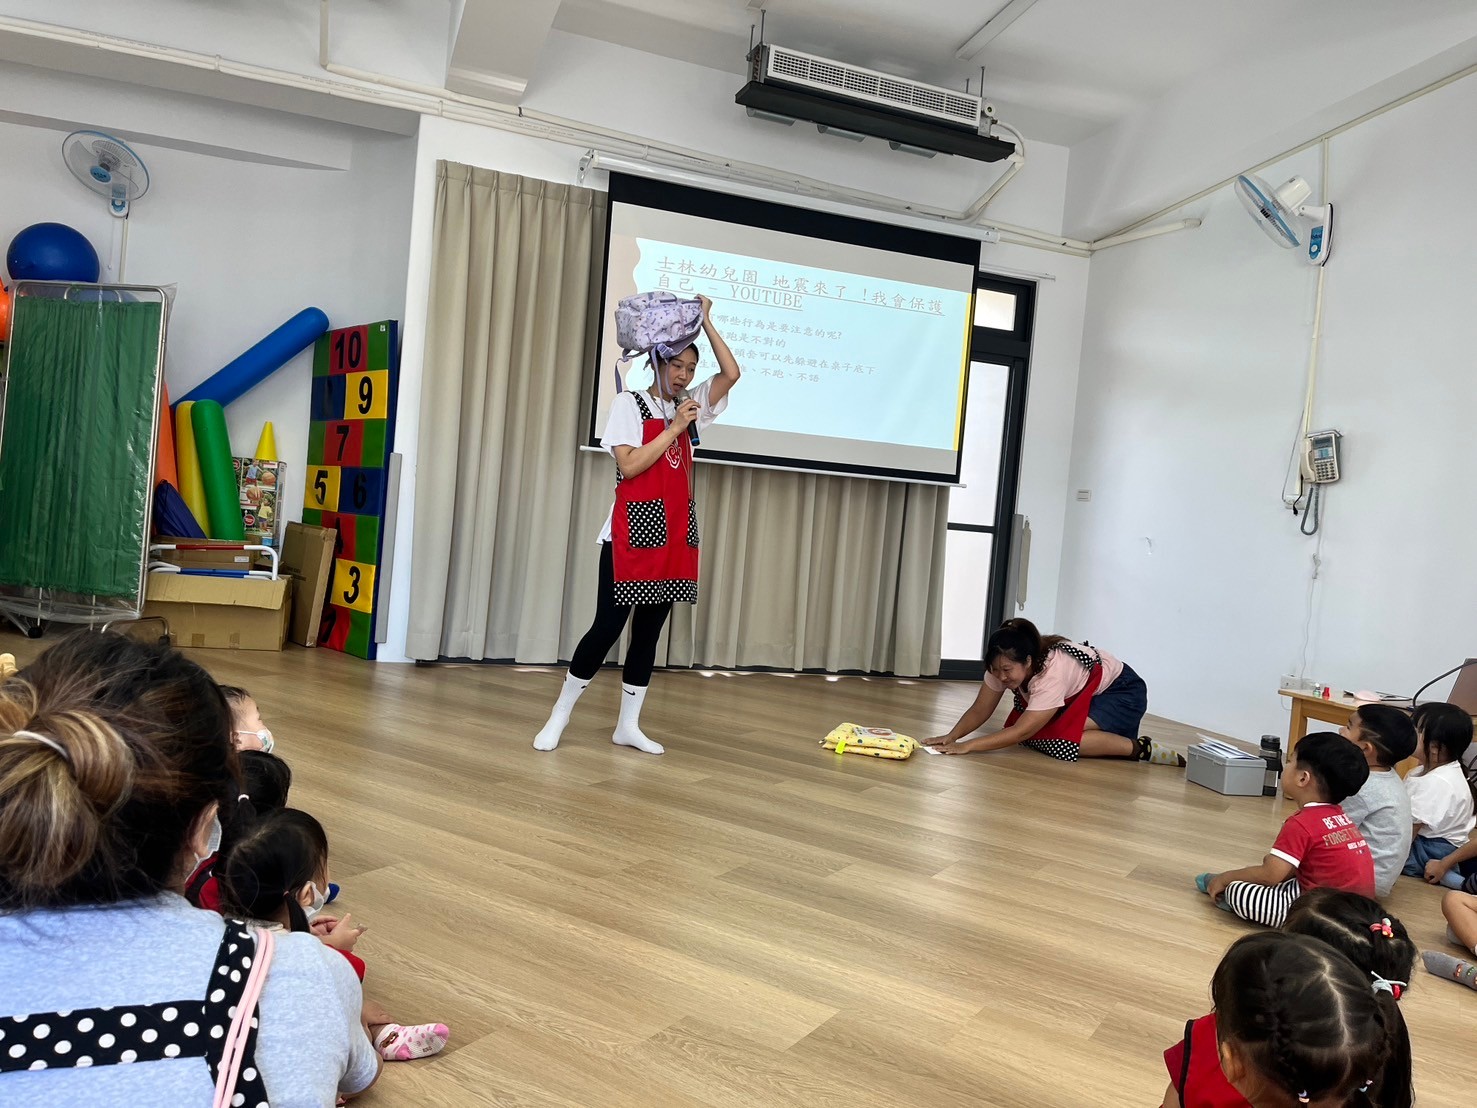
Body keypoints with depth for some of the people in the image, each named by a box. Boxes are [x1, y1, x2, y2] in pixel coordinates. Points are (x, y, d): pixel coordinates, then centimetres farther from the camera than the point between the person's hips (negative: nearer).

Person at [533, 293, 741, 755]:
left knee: (649, 630, 8)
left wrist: (706, 322, 0)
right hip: (634, 532, -6)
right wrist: (674, 429, -13)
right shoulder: (629, 404, -2)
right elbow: (629, 465, -14)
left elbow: (731, 375, 4)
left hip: (676, 536, 6)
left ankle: (628, 725, 15)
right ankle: (560, 714, 10)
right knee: (608, 624, -5)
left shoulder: (689, 407, 13)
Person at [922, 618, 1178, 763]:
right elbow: (979, 711, -14)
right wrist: (951, 736, -32)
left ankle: (1139, 748, -16)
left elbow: (1020, 732, -37)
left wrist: (965, 746, -42)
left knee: (1058, 740, -30)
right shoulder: (1005, 664, -17)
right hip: (1081, 694, 9)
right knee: (1035, 729, -12)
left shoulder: (1052, 671, -37)